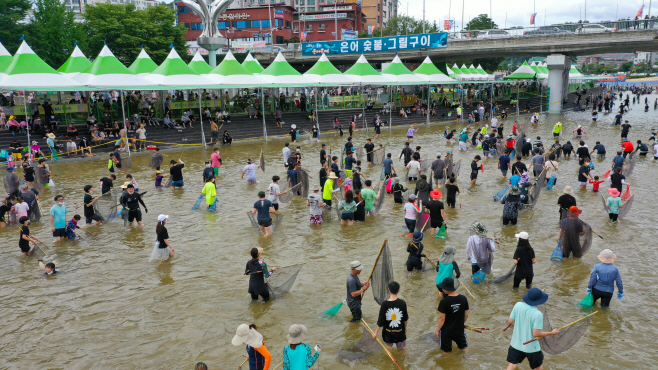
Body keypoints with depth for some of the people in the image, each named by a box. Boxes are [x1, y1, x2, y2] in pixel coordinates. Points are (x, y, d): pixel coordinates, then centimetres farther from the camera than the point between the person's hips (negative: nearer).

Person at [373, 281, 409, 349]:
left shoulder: (384, 304, -20)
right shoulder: (402, 303, -16)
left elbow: (380, 321, -13)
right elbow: (406, 319, -1)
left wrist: (376, 333, 2)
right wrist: (405, 327, 20)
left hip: (388, 334, -1)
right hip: (400, 333, 1)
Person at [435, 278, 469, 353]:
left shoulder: (444, 302, -24)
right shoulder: (463, 299, -11)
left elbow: (442, 319, -17)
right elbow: (466, 315, -1)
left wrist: (437, 330, -2)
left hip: (446, 331, -3)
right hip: (459, 329, 3)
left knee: (446, 349, 20)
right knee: (463, 346, 28)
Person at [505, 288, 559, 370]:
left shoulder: (518, 305, -11)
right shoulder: (538, 314, -24)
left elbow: (510, 321, -3)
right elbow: (536, 333, -21)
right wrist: (552, 333, -8)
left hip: (515, 344, 4)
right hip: (531, 347, -3)